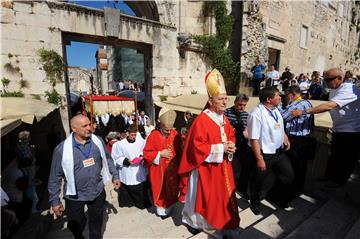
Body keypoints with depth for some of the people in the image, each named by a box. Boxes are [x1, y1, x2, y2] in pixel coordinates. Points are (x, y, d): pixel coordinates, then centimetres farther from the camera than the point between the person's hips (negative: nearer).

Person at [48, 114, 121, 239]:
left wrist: (115, 175, 7)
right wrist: (55, 201, -3)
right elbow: (55, 177, -8)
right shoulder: (62, 149, -17)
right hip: (74, 196, -1)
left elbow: (107, 159, 6)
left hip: (98, 192, 2)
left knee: (96, 224, 21)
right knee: (76, 227, 20)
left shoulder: (98, 141, -10)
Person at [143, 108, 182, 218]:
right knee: (160, 190, 11)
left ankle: (169, 208, 39)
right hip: (158, 170, -3)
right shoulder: (154, 135, -15)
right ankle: (161, 209, 33)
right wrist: (160, 153, -21)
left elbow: (179, 151, 4)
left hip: (172, 168, 3)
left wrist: (179, 165, 3)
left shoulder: (175, 134, -5)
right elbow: (146, 153, -12)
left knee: (172, 188, 16)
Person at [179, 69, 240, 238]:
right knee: (205, 197, 9)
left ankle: (223, 223, 43)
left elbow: (231, 137, 16)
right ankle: (192, 220, 36)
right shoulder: (201, 121, -22)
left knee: (223, 195, 20)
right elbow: (197, 147, -24)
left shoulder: (224, 119, 5)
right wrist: (221, 148, -23)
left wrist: (230, 146, -6)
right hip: (206, 167, -7)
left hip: (223, 166, 8)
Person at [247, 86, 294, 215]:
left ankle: (276, 196, 47)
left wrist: (285, 138, 4)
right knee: (261, 182, 12)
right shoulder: (256, 114, -25)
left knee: (289, 175, 19)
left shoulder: (276, 110, 3)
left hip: (279, 151, 8)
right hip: (264, 154, -8)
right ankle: (255, 202, 42)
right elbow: (254, 139, -25)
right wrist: (259, 159, -22)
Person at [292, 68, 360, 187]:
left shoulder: (348, 89, -25)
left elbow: (329, 106, -36)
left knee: (347, 158, 10)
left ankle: (339, 181, 28)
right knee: (334, 155, 19)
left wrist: (304, 112, -39)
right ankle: (330, 176, 36)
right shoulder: (333, 90, 4)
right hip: (339, 129, 8)